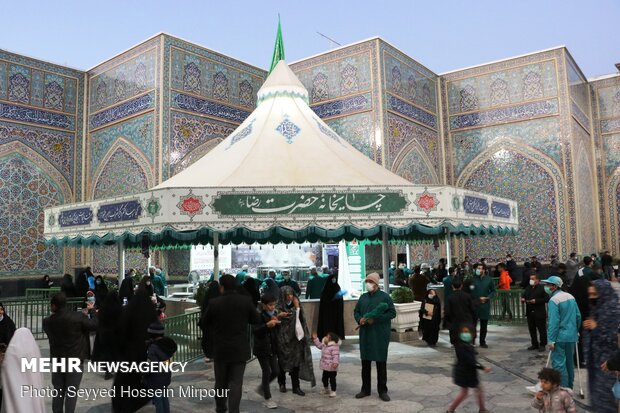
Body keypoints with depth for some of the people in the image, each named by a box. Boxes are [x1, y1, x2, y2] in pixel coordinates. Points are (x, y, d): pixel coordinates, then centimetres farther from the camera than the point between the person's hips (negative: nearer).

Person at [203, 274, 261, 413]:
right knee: (236, 382, 3)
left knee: (221, 381, 18)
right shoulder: (246, 301, -10)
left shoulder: (214, 303, -11)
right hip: (240, 349, -1)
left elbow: (206, 323, 3)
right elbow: (256, 320, 1)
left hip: (220, 349, 1)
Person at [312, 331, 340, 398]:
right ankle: (326, 389, 39)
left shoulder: (334, 347, -23)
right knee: (324, 378, 20)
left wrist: (335, 363, -41)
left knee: (332, 379, 2)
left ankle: (333, 391, 15)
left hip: (332, 368, -10)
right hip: (325, 367, 10)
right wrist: (315, 339, 20)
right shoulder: (324, 345, 6)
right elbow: (319, 345, 25)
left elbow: (336, 356, -29)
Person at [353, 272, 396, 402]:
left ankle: (382, 390, 14)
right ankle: (365, 389, 22)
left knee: (381, 363, 3)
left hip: (380, 335, -4)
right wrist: (360, 320, -6)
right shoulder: (363, 297, 12)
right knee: (365, 362, 10)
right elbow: (356, 312, 17)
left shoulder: (385, 297, -4)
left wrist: (375, 319, -16)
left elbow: (392, 313, -9)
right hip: (365, 334, 5)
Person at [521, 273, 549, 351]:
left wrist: (536, 301, -21)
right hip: (530, 312, 7)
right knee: (531, 329, 12)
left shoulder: (542, 288, -10)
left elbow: (546, 299, -15)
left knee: (542, 330, 4)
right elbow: (524, 294, 22)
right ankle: (534, 344, 23)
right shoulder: (528, 287, 11)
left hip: (539, 313, -6)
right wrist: (522, 298, 0)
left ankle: (542, 345, 15)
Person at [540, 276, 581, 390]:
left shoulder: (554, 300, -17)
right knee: (569, 362, 18)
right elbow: (578, 316, 13)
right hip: (572, 337, 8)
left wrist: (551, 340, -16)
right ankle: (569, 387, 29)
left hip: (560, 337, -8)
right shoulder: (571, 297, 7)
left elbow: (553, 322, -20)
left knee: (559, 363, -2)